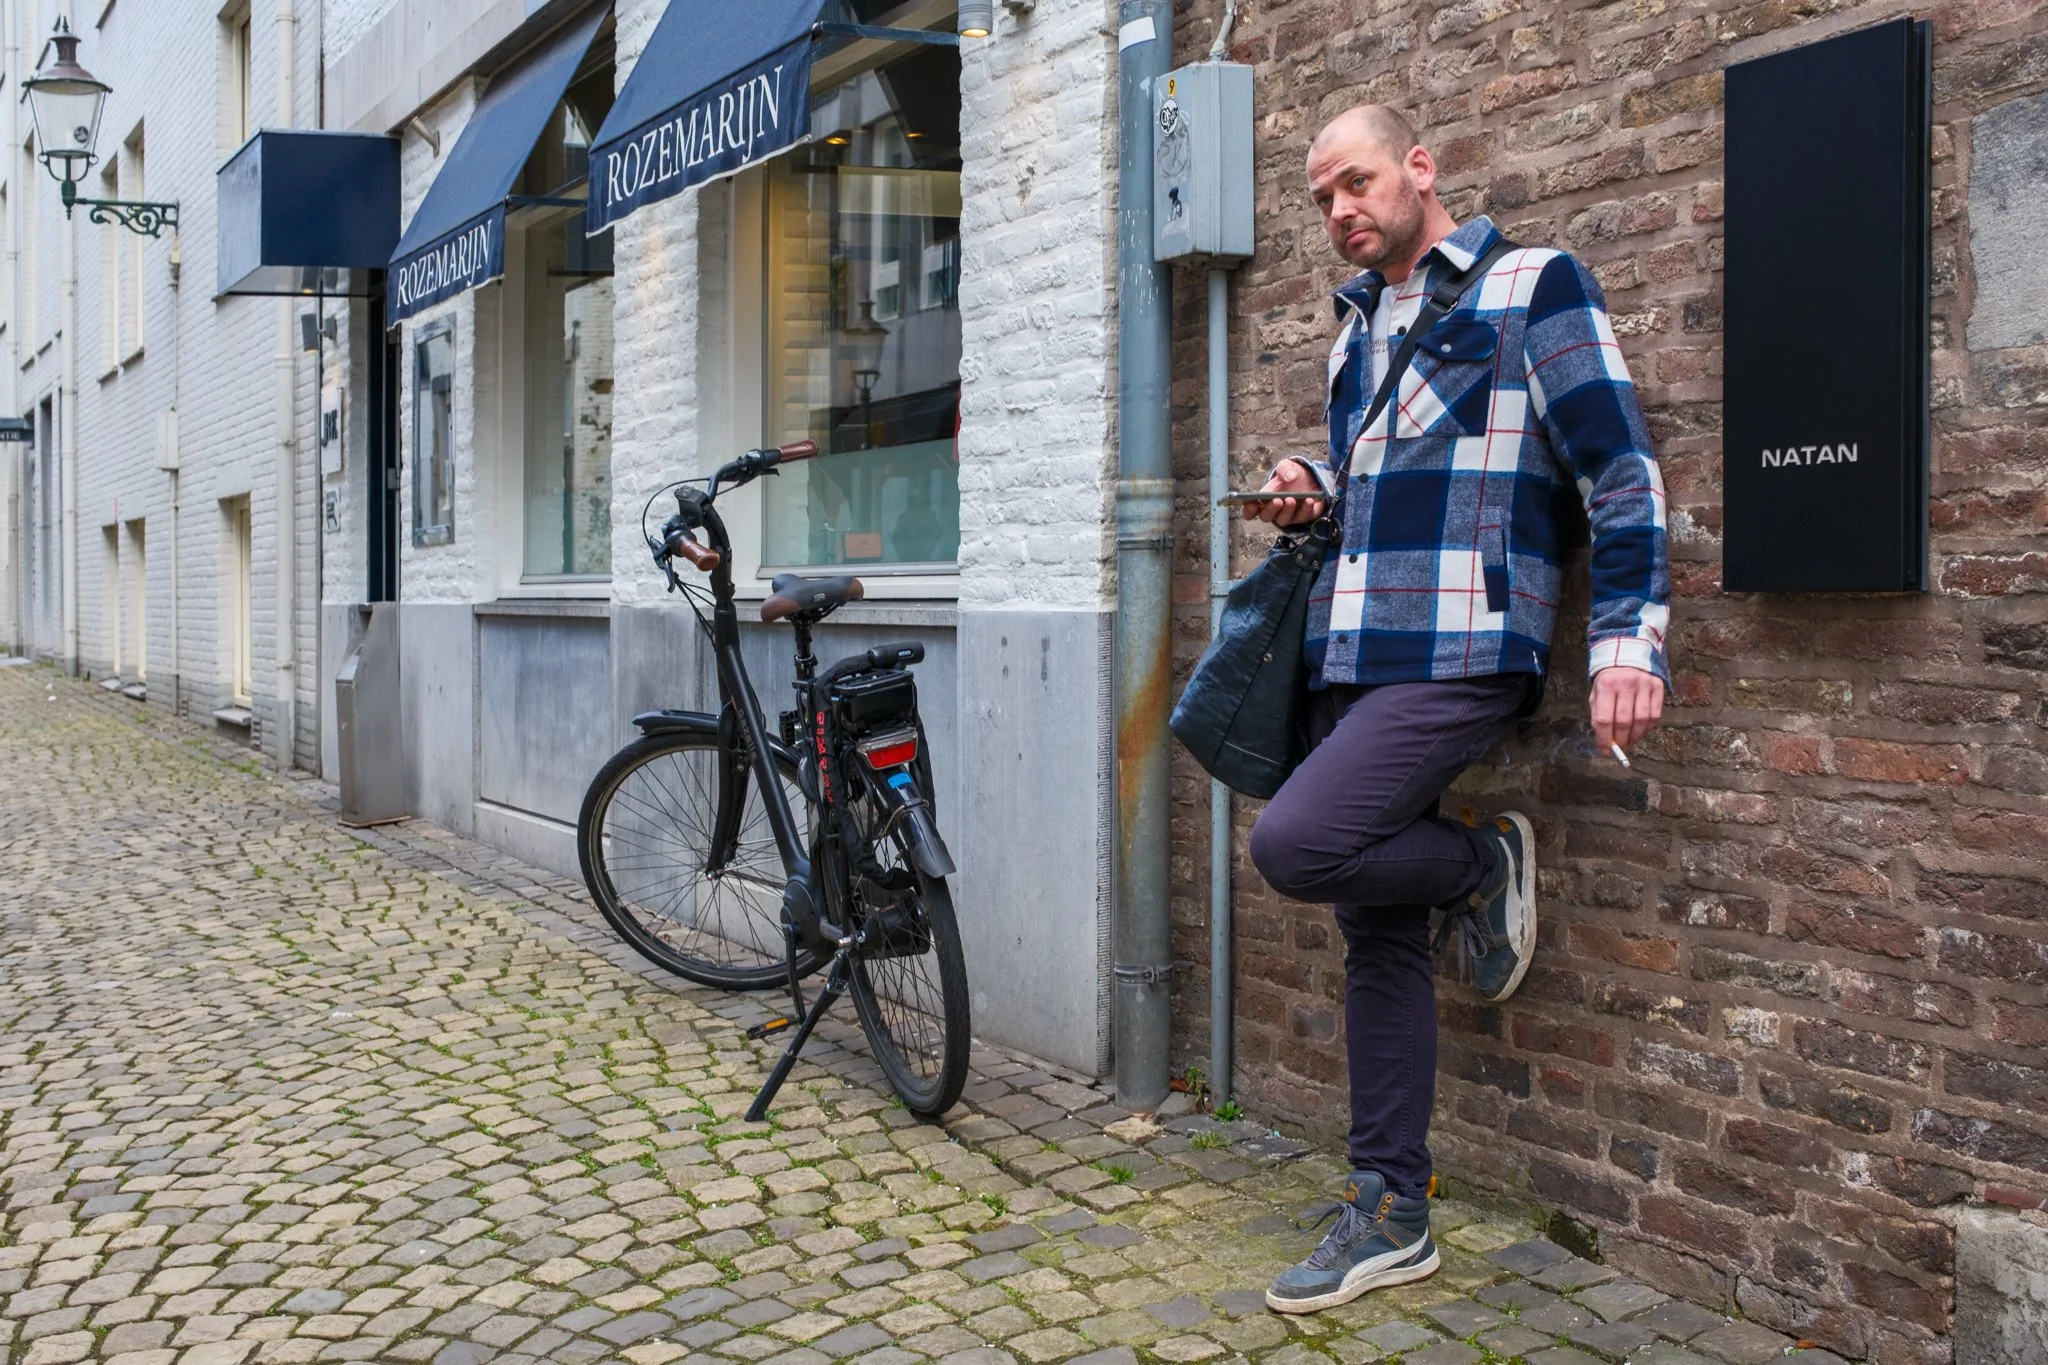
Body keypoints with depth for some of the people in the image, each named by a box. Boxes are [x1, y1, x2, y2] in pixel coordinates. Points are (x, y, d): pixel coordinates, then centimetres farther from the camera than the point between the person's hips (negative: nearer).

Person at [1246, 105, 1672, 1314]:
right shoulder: (1358, 324, 20)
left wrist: (1628, 639, -15)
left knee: (1295, 845, -25)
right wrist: (1315, 495, 9)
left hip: (1461, 656, -7)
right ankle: (1392, 1218, 18)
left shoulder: (1533, 286, -1)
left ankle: (1483, 869, 5)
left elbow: (1623, 471, -6)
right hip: (1351, 659, 7)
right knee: (1378, 938, 8)